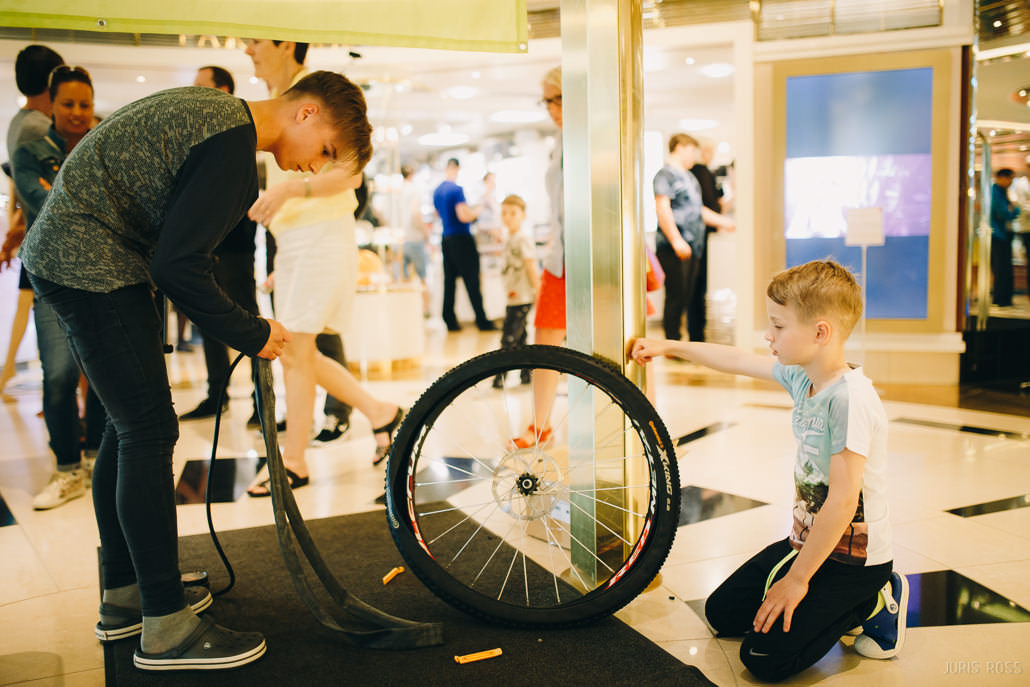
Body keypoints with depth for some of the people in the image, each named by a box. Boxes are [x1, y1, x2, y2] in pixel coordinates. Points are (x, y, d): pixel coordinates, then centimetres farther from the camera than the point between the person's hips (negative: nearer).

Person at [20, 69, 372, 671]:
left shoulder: (216, 109, 13)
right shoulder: (233, 141, -20)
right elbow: (177, 265, -24)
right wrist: (252, 334, -12)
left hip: (63, 255, 11)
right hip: (94, 266, -11)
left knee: (129, 427, 15)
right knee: (149, 432, -8)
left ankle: (123, 596, 27)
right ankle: (166, 627, 0)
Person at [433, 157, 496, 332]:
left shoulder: (437, 191, 12)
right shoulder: (456, 189, -14)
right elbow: (464, 216, -21)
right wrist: (477, 209, -3)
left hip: (446, 240, 8)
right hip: (461, 239, -8)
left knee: (449, 281, 8)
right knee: (472, 281, -4)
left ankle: (450, 321, 8)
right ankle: (482, 321, -1)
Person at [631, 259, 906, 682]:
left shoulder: (849, 397, -27)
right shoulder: (802, 376, -2)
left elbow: (842, 502, -28)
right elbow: (738, 361, 14)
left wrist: (796, 580, -20)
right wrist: (667, 347, 20)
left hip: (850, 558, -8)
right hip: (807, 538, 8)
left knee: (764, 657, -14)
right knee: (721, 613, 11)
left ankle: (874, 603, 3)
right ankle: (833, 606, 17)